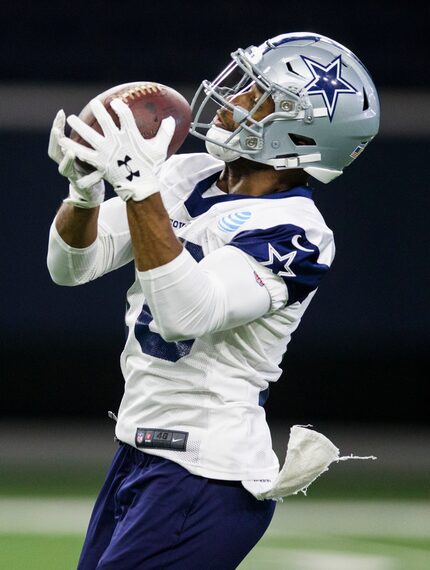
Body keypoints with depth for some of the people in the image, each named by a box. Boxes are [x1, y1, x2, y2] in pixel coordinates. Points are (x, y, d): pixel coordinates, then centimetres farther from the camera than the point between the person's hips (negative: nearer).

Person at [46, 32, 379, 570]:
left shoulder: (290, 232, -16)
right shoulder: (187, 177, 7)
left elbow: (187, 312, -30)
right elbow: (72, 264, 6)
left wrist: (140, 188, -34)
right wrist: (85, 189, -14)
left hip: (206, 480, -9)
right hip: (137, 453, 9)